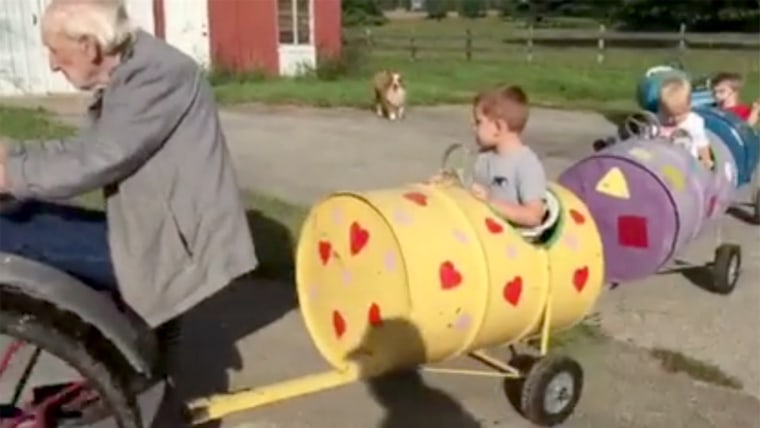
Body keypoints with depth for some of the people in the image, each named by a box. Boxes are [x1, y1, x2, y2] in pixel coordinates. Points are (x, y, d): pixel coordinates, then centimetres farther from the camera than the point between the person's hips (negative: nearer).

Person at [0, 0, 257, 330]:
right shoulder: (125, 76, 12)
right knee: (29, 214, 11)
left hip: (171, 244, -10)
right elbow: (83, 148, 15)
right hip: (150, 230, 10)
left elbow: (94, 162, -23)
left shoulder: (157, 74, -19)